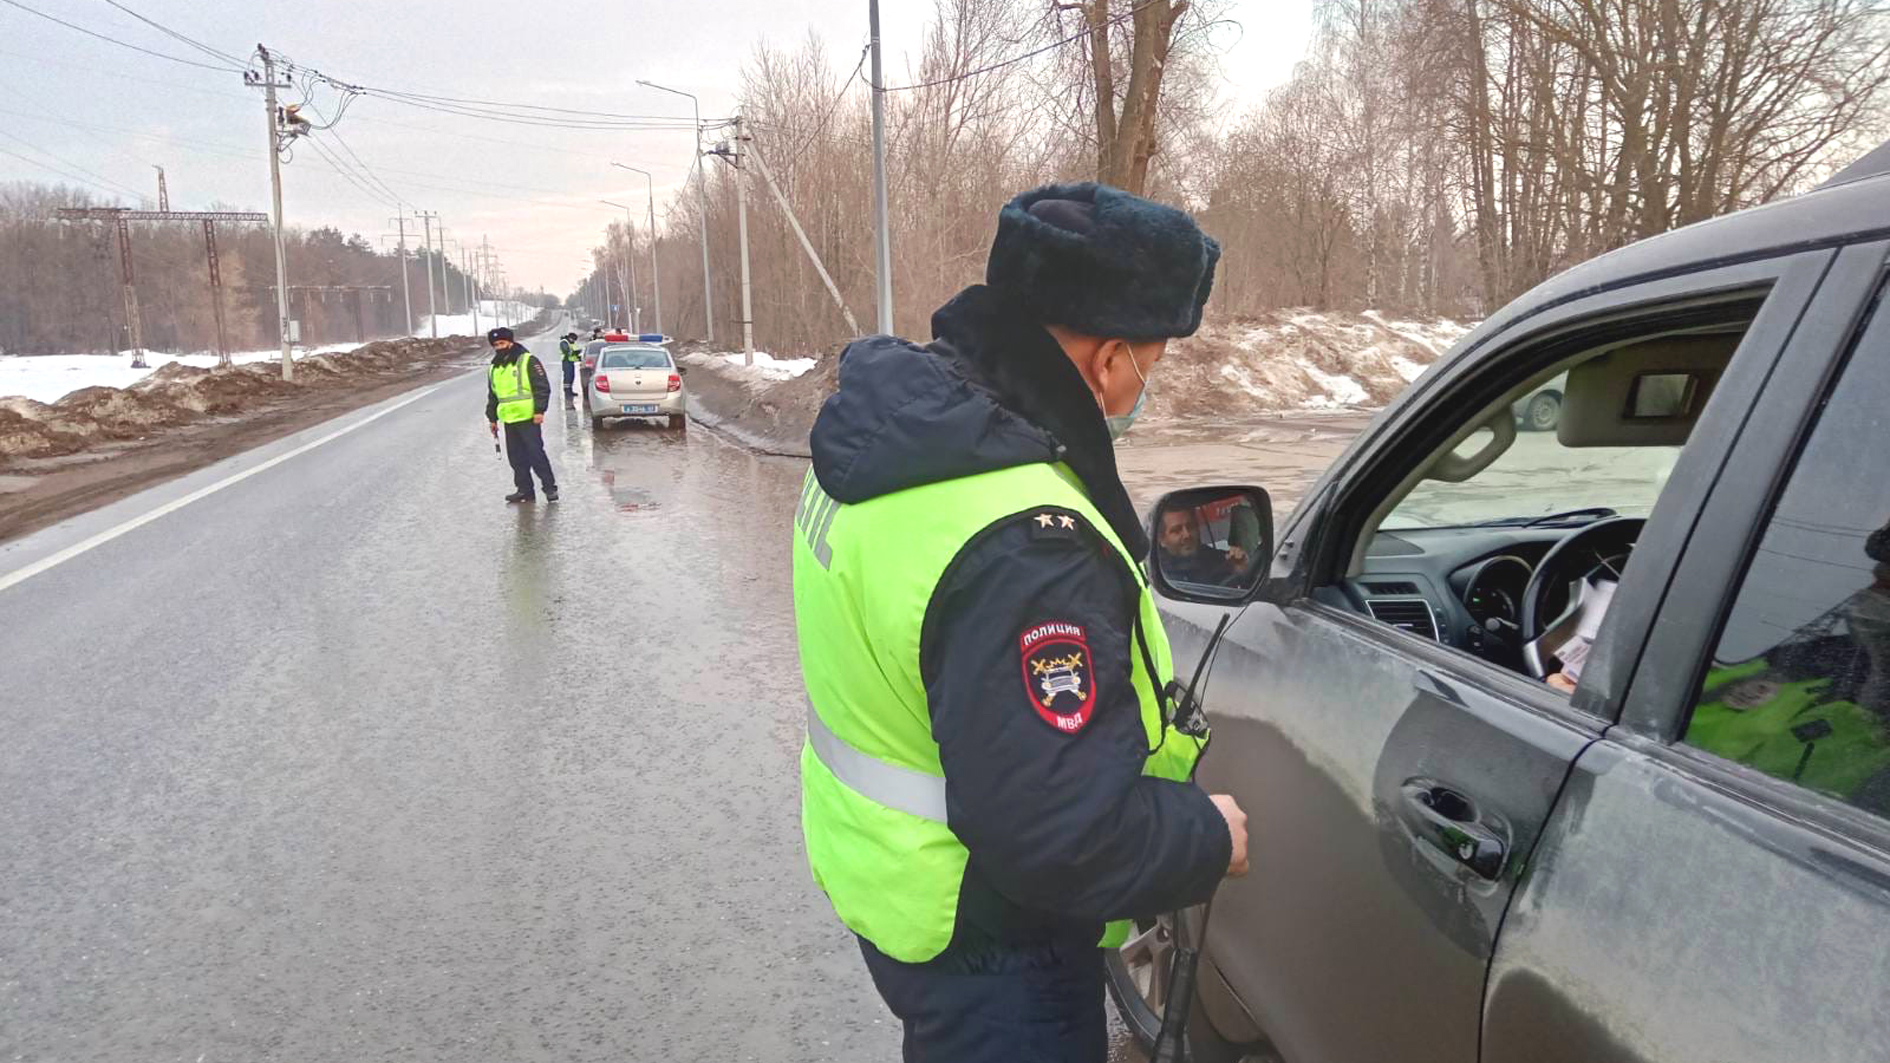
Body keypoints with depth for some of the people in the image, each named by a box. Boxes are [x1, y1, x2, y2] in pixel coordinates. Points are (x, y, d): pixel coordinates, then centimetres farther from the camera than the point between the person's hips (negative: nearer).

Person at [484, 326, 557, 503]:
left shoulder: (528, 361, -4)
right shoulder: (494, 368, 17)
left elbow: (542, 387, -8)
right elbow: (492, 396, 25)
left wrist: (539, 410, -14)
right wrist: (492, 418, 21)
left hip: (528, 418, -7)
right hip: (509, 420, 7)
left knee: (535, 453, -7)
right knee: (516, 457, 8)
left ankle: (550, 487, 0)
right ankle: (524, 490, 15)